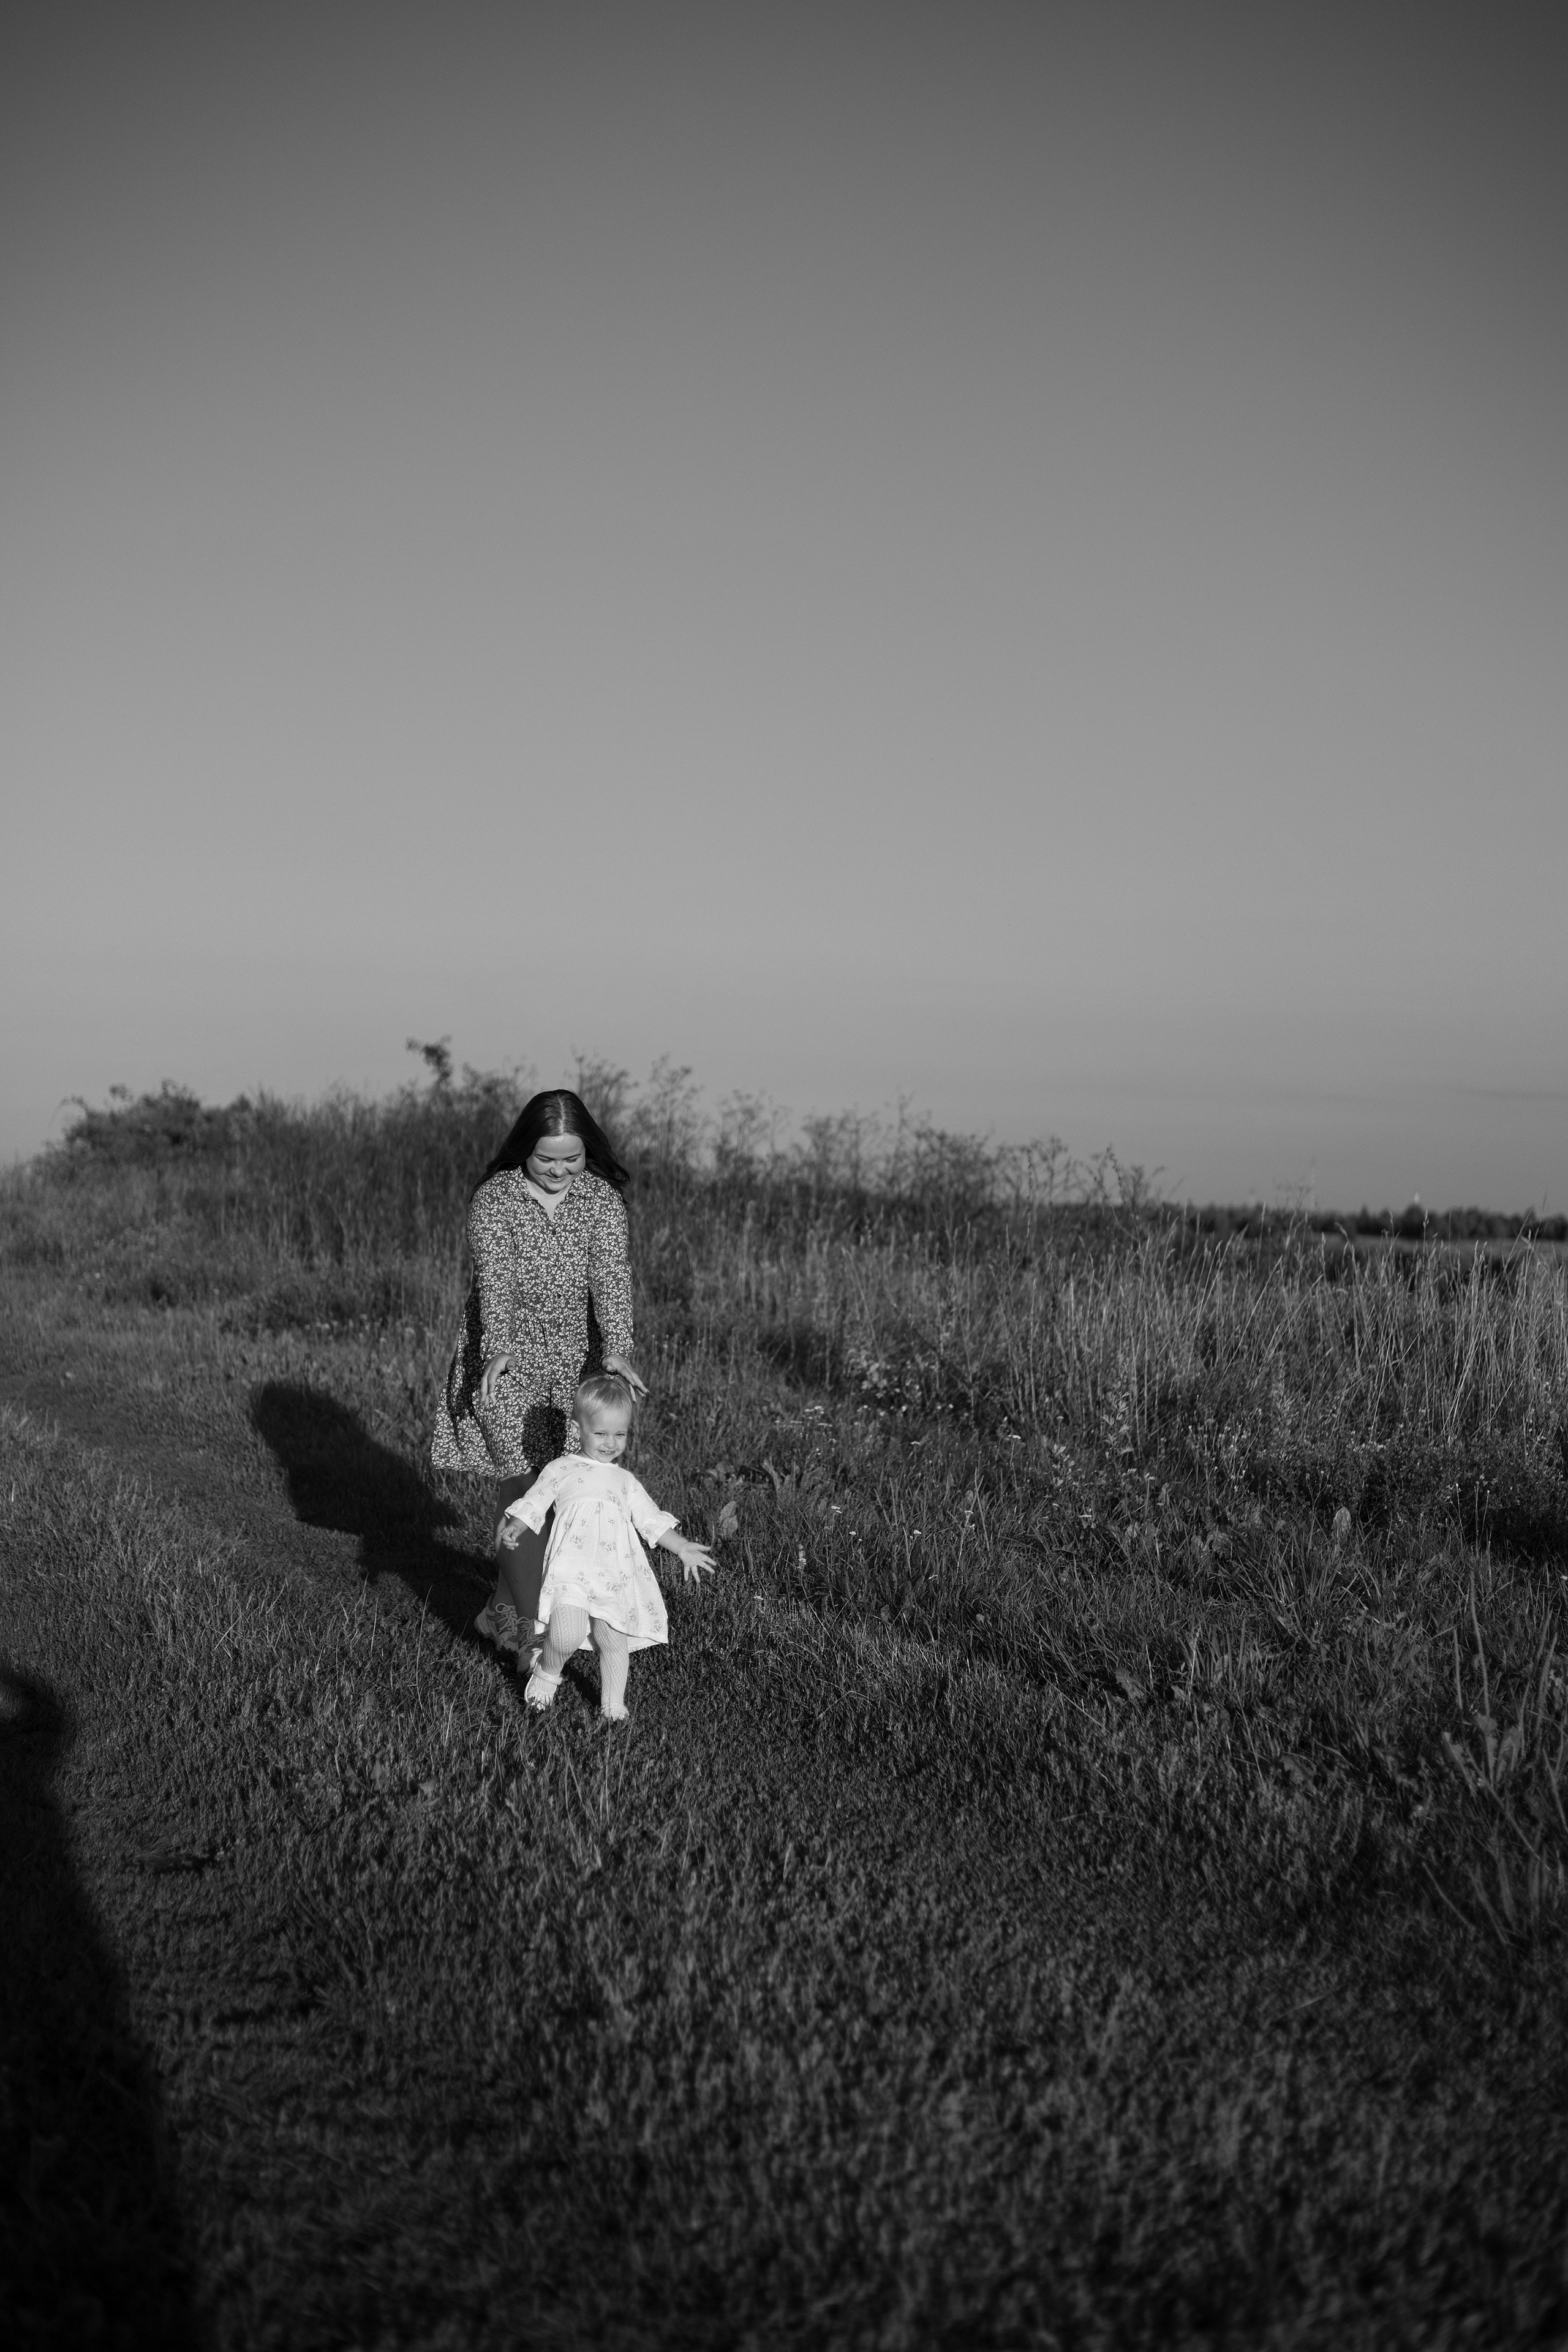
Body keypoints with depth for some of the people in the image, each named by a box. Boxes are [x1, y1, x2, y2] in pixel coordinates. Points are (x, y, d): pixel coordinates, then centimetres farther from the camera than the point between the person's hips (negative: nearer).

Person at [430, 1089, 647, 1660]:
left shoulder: (603, 1200, -4)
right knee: (521, 1482, -11)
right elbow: (494, 1277, -21)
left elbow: (611, 1275, -18)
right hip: (505, 1360, -3)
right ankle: (531, 1629, -7)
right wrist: (500, 1349, -37)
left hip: (573, 1363, 3)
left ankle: (501, 1611, 24)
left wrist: (616, 1349, -33)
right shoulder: (494, 1198, -9)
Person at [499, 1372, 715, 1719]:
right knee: (567, 1635, -21)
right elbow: (531, 1507, 13)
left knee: (614, 1641, 0)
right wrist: (514, 1528, -5)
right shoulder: (559, 1470, 12)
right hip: (571, 1569, -3)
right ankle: (546, 1674, 9)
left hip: (615, 1575, 4)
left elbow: (652, 1520, 22)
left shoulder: (626, 1482, 22)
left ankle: (613, 1704, 17)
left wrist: (682, 1548, 12)